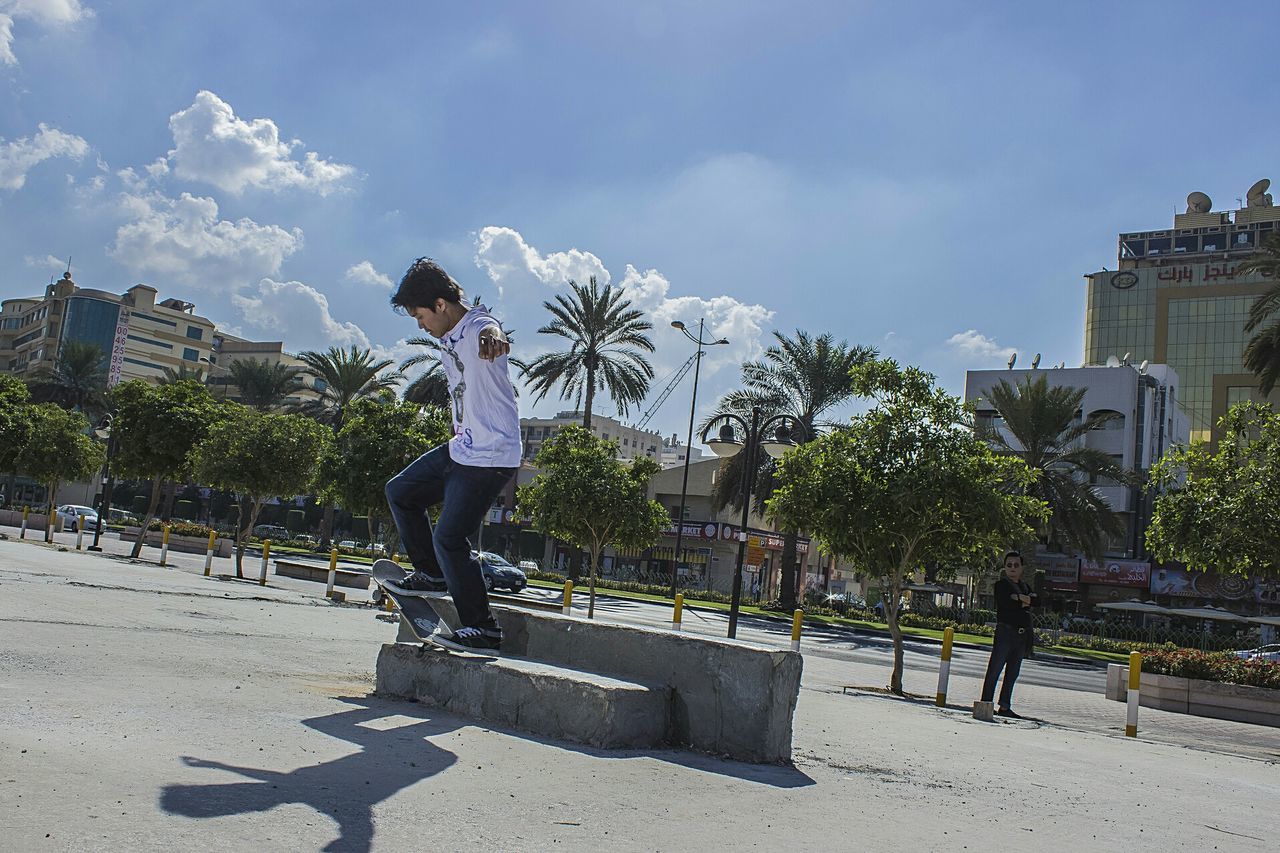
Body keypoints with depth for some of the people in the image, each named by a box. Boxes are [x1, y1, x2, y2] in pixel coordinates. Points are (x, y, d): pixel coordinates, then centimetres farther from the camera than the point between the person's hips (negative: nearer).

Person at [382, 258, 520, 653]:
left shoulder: (478, 327, -19)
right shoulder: (446, 338, 11)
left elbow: (490, 333, -46)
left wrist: (493, 340, -68)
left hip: (491, 457, -10)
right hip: (460, 448, 10)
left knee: (449, 537, -12)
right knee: (400, 491, 20)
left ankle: (482, 628, -2)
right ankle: (433, 575, 30)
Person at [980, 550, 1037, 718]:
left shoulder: (1025, 587, 20)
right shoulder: (1001, 584, 1)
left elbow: (1034, 600, 1)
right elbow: (1007, 604, -15)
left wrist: (1019, 598, -11)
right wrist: (1024, 602, -4)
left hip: (1023, 634, 6)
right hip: (1005, 631, -6)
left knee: (1012, 674, 8)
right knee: (995, 670, -6)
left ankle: (1005, 707, 13)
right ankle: (986, 703, -4)